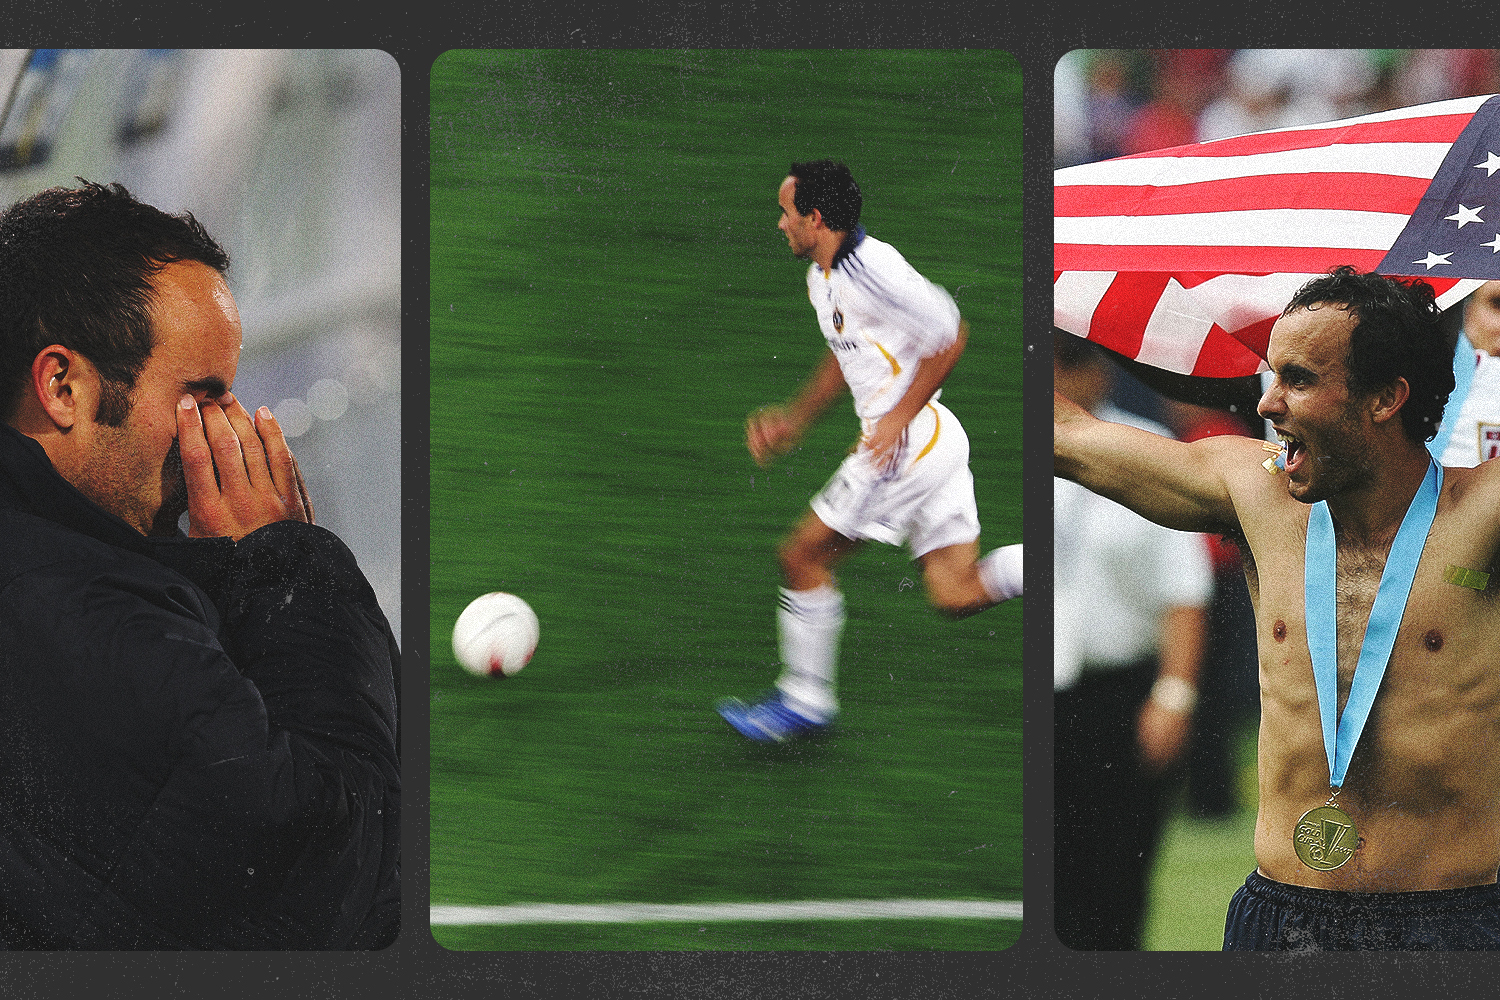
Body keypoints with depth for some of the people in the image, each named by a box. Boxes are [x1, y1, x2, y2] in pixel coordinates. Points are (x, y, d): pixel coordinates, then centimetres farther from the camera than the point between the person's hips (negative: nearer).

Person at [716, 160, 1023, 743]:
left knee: (802, 557, 3)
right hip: (936, 443, 10)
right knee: (956, 595, 4)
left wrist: (897, 419, -18)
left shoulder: (870, 264, -17)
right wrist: (792, 421, 23)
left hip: (909, 440, -10)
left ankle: (803, 700, 13)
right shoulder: (822, 278, 14)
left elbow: (950, 335, -17)